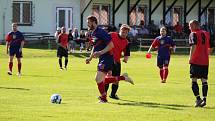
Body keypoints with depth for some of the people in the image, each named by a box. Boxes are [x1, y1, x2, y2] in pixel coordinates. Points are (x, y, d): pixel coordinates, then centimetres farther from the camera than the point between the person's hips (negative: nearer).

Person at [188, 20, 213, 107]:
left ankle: (198, 99, -12)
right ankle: (204, 99, 1)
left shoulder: (193, 34, -7)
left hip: (195, 61, -5)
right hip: (205, 61, 5)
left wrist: (190, 57, -15)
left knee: (194, 80, -1)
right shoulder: (206, 34, 12)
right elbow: (210, 47, 19)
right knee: (204, 81, 8)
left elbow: (193, 46, -21)